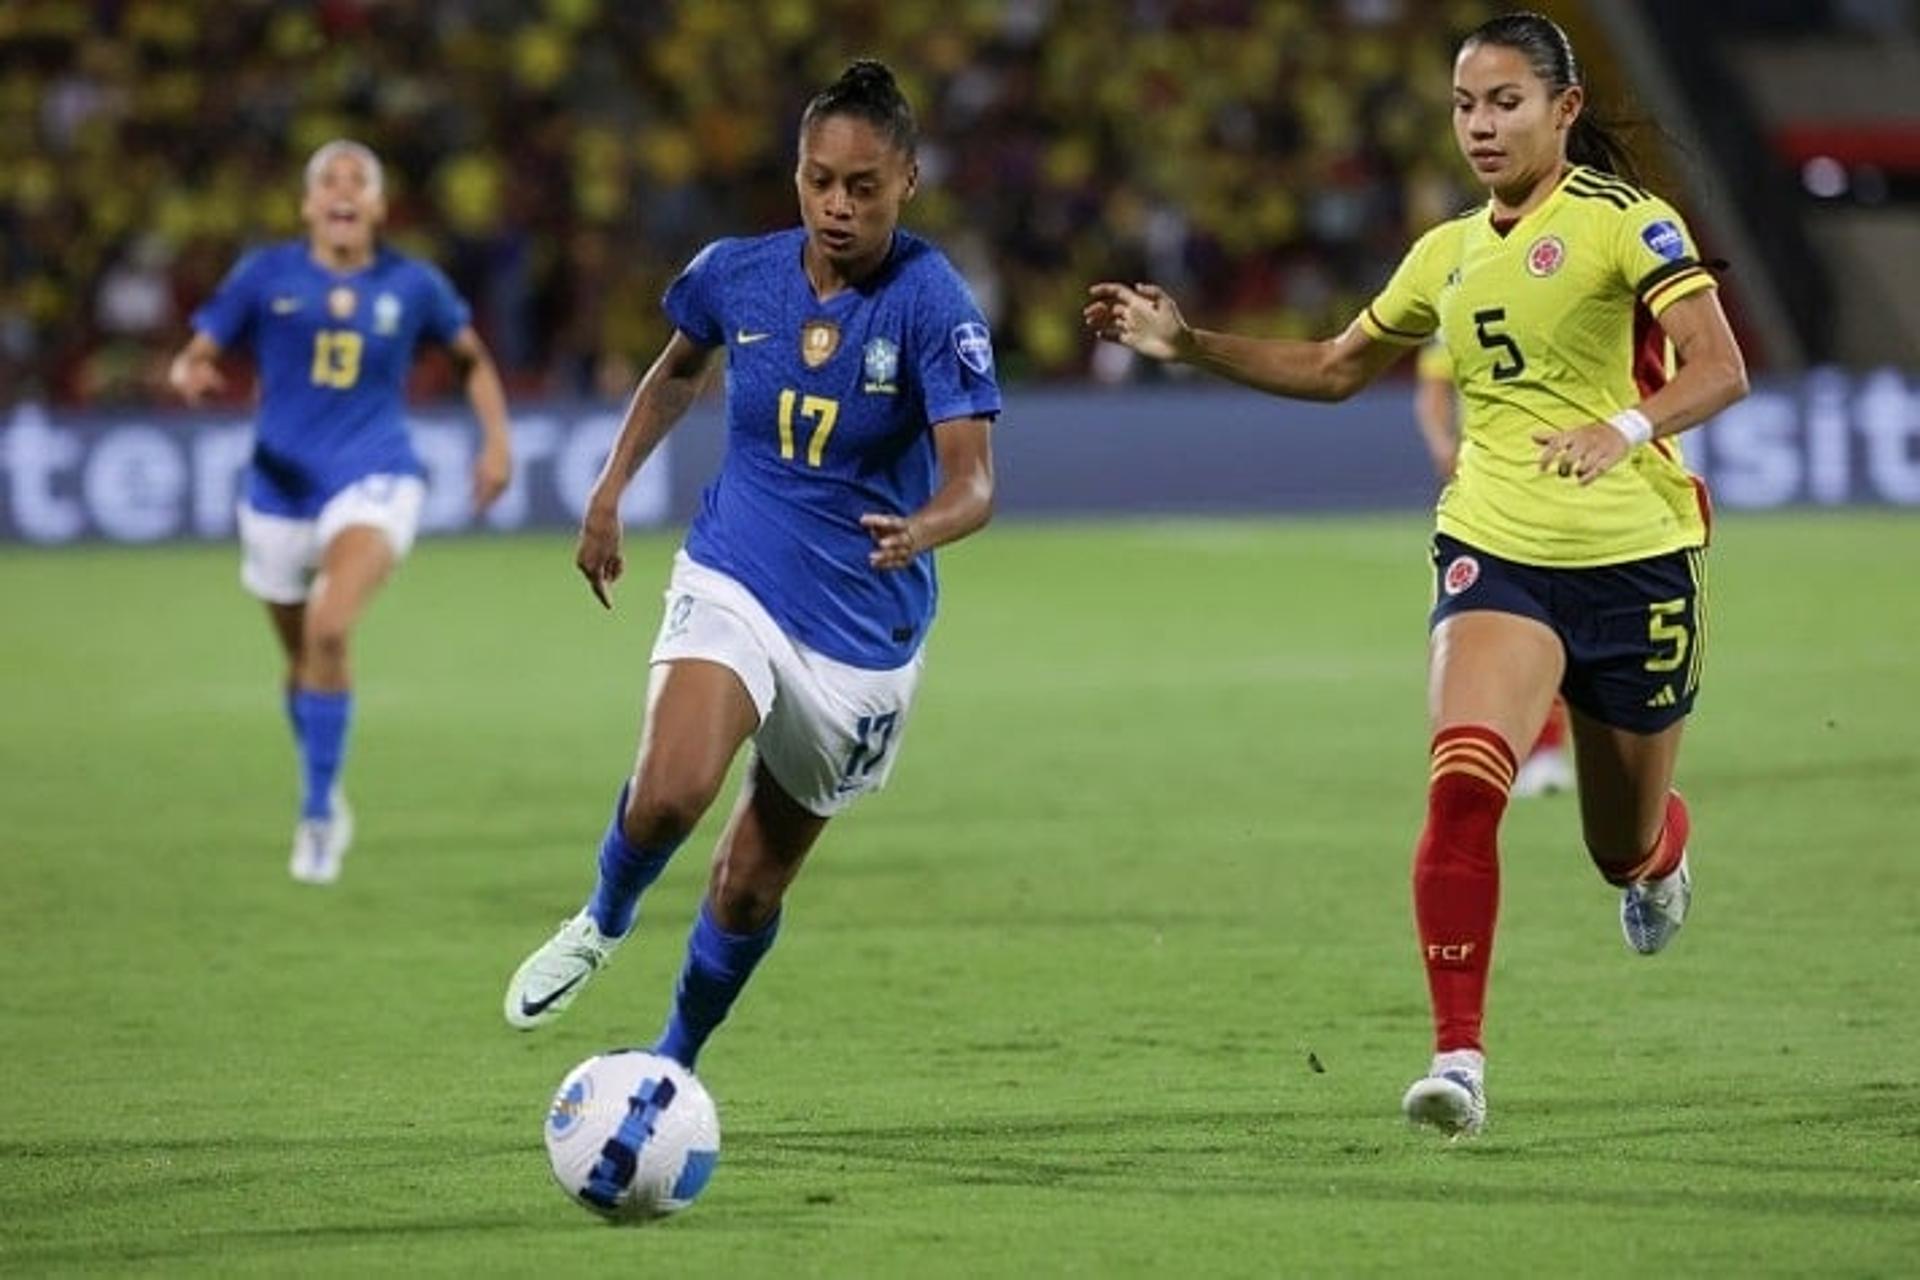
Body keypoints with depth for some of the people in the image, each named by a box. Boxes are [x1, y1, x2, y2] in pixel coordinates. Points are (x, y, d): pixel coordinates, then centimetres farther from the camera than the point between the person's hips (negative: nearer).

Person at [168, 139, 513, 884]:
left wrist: (497, 439, 8)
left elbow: (472, 357, 18)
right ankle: (323, 805, 39)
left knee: (329, 630, -27)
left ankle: (319, 811, -17)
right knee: (302, 656, 14)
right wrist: (190, 375, -20)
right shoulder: (265, 276, 0)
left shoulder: (412, 286, 2)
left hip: (374, 483, -2)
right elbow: (197, 356, 3)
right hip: (281, 488, 2)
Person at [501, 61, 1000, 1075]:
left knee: (753, 883, 9)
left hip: (863, 629, -1)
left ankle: (673, 1064, 35)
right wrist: (610, 489, 13)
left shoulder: (934, 304, -17)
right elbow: (680, 366, 18)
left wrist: (921, 530, -45)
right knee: (670, 792, -28)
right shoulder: (737, 274, -5)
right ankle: (603, 923, 6)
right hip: (734, 580, 1)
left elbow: (973, 480, -24)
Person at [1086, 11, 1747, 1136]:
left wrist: (1626, 428, -35)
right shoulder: (1449, 254, 10)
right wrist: (1190, 345, 14)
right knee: (1463, 781, -25)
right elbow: (1335, 369, 24)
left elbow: (1721, 370, -17)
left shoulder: (1622, 223, -7)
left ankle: (1660, 852, 53)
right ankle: (1459, 1055, -24)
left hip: (1634, 559, -3)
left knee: (1625, 848, 13)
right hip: (1496, 549, 3)